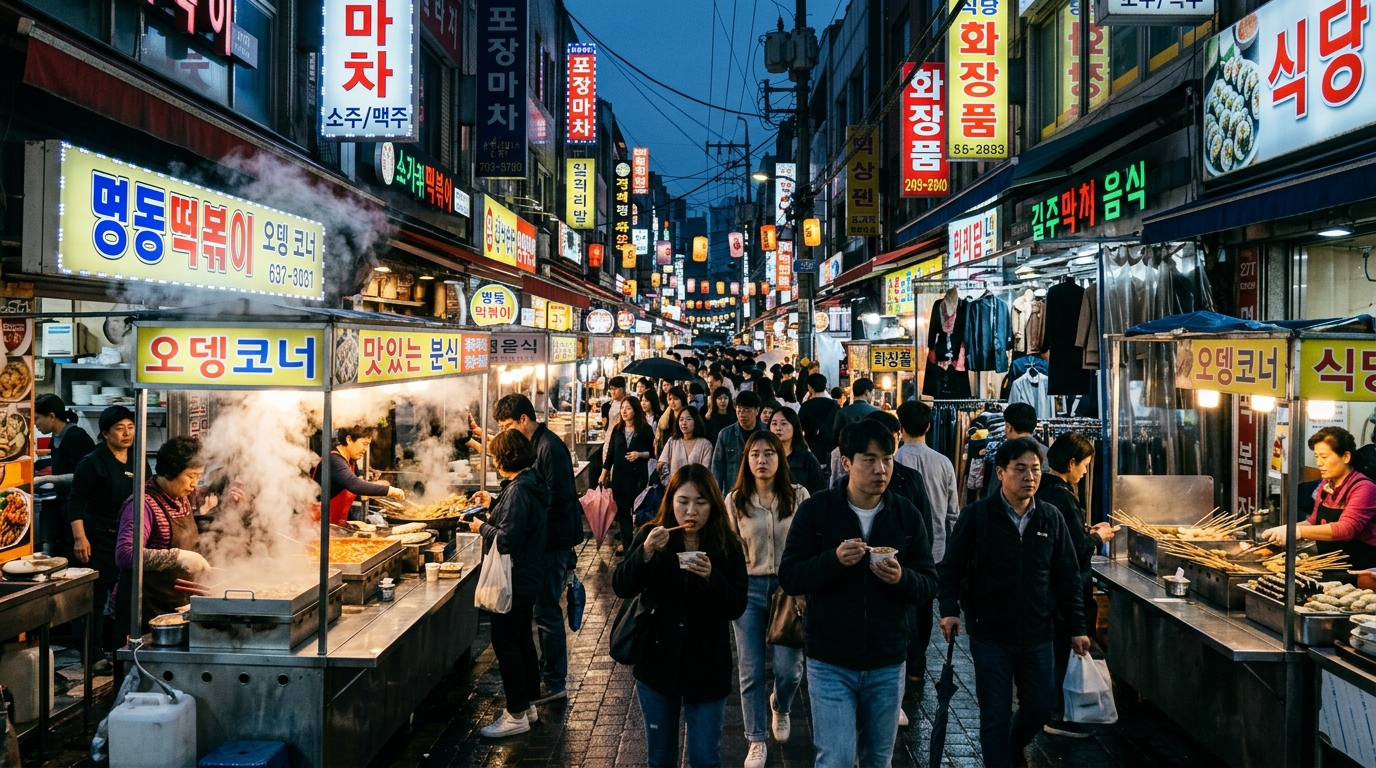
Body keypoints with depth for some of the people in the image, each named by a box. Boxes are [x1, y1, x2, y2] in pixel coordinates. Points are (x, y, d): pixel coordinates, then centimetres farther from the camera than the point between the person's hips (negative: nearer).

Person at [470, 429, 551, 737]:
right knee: (522, 639, 19)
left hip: (515, 580, -10)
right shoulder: (532, 483, 6)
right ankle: (528, 704, 31)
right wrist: (494, 507, 13)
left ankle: (517, 715, 10)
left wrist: (482, 527, -10)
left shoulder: (518, 490, -24)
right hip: (529, 576, 10)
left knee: (505, 644, 0)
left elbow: (506, 539, -26)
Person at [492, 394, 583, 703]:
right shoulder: (534, 444, 12)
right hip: (545, 538, 10)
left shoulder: (550, 448, -20)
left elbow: (557, 500, -24)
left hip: (554, 541, -10)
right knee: (544, 609, 19)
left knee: (547, 612, -2)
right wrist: (495, 501, 12)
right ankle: (547, 668, 32)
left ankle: (555, 683, 8)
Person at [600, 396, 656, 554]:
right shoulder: (617, 429, 4)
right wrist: (604, 474, 8)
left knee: (638, 509, 3)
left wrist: (640, 454, -18)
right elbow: (610, 453, 8)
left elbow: (653, 452, -1)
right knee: (621, 509, 6)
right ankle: (626, 542, 18)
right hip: (619, 474, 3)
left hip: (639, 474, -3)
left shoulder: (645, 429, -6)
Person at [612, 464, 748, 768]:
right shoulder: (651, 536, -6)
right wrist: (646, 552, -27)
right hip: (657, 664, 1)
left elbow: (738, 607, -11)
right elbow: (621, 588, -11)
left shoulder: (727, 546, -7)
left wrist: (712, 577, -28)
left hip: (707, 668, -1)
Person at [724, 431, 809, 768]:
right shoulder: (735, 500, 0)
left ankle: (780, 706, 36)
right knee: (751, 671, 4)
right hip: (748, 589, 1)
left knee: (789, 669, 0)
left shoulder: (798, 495, -3)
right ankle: (756, 741, 21)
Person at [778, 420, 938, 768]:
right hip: (830, 662, -3)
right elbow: (788, 578, -10)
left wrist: (902, 578, -22)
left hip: (887, 664, 3)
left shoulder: (906, 514, 0)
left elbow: (929, 584, 0)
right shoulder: (815, 510, -7)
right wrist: (834, 559, -27)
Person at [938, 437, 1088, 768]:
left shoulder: (1052, 518, 0)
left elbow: (1067, 576, 6)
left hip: (1039, 635, 4)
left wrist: (1077, 628, 5)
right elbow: (951, 567, -5)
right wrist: (950, 610, -17)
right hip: (990, 635, -3)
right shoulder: (976, 515, -10)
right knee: (996, 716, 4)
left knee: (1040, 707, 15)